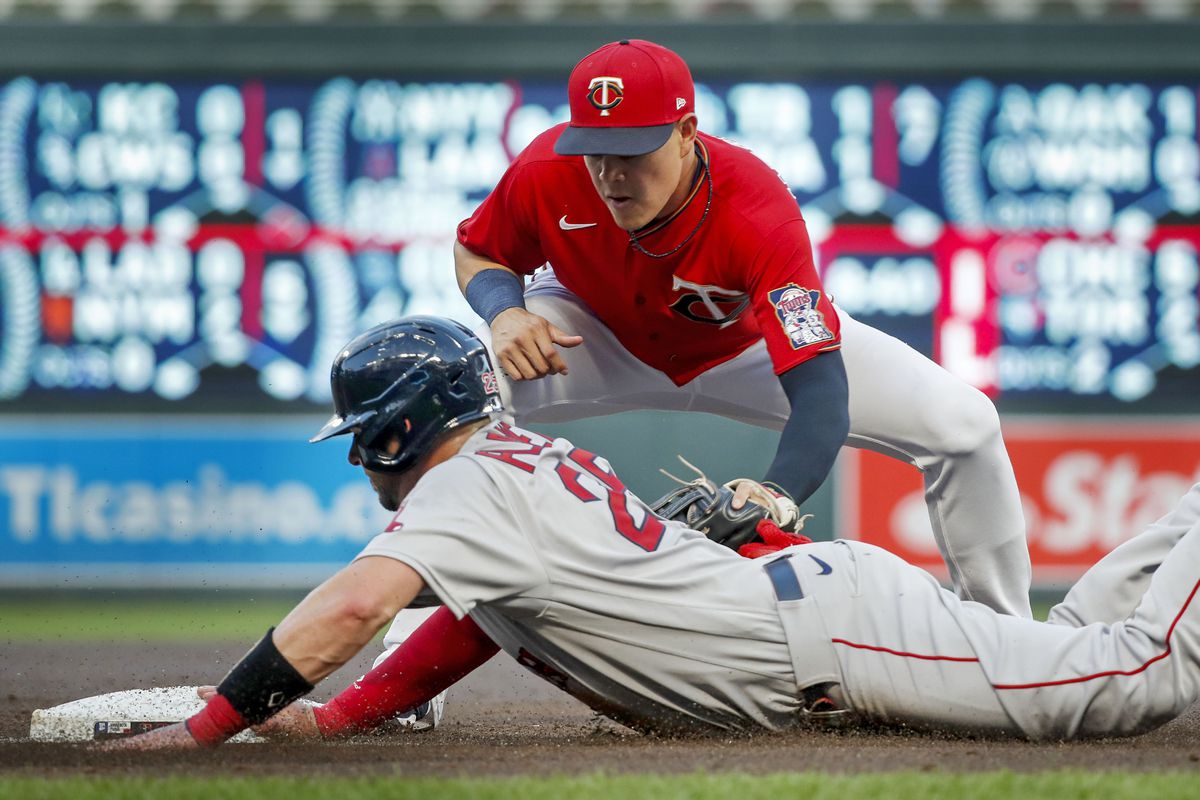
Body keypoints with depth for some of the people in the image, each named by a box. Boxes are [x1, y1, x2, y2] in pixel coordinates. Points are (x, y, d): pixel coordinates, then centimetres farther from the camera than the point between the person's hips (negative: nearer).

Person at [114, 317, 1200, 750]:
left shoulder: (469, 487, -12)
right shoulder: (527, 460, 17)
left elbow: (351, 608, -27)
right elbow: (475, 622, 27)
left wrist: (207, 729, -26)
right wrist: (334, 718, 17)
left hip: (829, 640, -9)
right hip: (823, 585, 9)